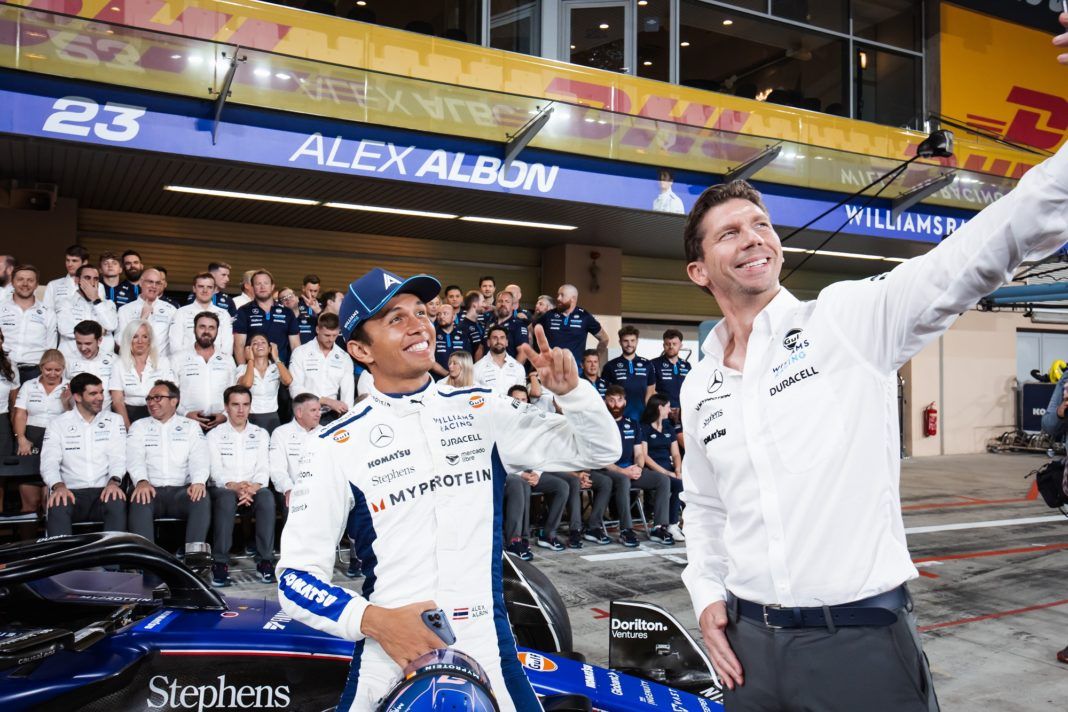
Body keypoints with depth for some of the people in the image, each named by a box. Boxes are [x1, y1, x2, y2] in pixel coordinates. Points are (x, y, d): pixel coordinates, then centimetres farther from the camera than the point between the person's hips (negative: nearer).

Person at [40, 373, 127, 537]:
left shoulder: (114, 421, 14)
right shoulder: (58, 424, 12)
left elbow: (118, 456, 1)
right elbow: (49, 461, 0)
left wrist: (114, 481, -21)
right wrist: (58, 485, -22)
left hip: (104, 491, 0)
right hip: (71, 492, 0)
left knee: (118, 504, -33)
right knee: (57, 507, -34)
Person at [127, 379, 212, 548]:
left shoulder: (191, 426, 16)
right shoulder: (138, 427, 18)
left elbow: (200, 458, 2)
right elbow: (134, 458, 0)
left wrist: (199, 482, -22)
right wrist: (141, 481, -23)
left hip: (182, 490, 0)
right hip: (150, 489, 0)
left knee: (202, 499, -32)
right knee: (139, 499, -34)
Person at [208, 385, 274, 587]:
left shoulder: (261, 434, 16)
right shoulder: (215, 435, 10)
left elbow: (264, 469, 4)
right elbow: (216, 471, -2)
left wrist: (253, 486, -18)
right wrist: (234, 486, -23)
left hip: (253, 489, 1)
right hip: (224, 488, -1)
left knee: (266, 496, -33)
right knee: (226, 498, -37)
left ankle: (265, 561, -30)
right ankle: (220, 563, -32)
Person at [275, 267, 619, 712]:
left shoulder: (480, 411, 3)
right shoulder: (337, 447, -4)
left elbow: (598, 450, 6)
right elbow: (296, 577, -4)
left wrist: (570, 389, -12)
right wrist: (374, 621, -20)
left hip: (489, 658, 2)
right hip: (387, 665, -2)